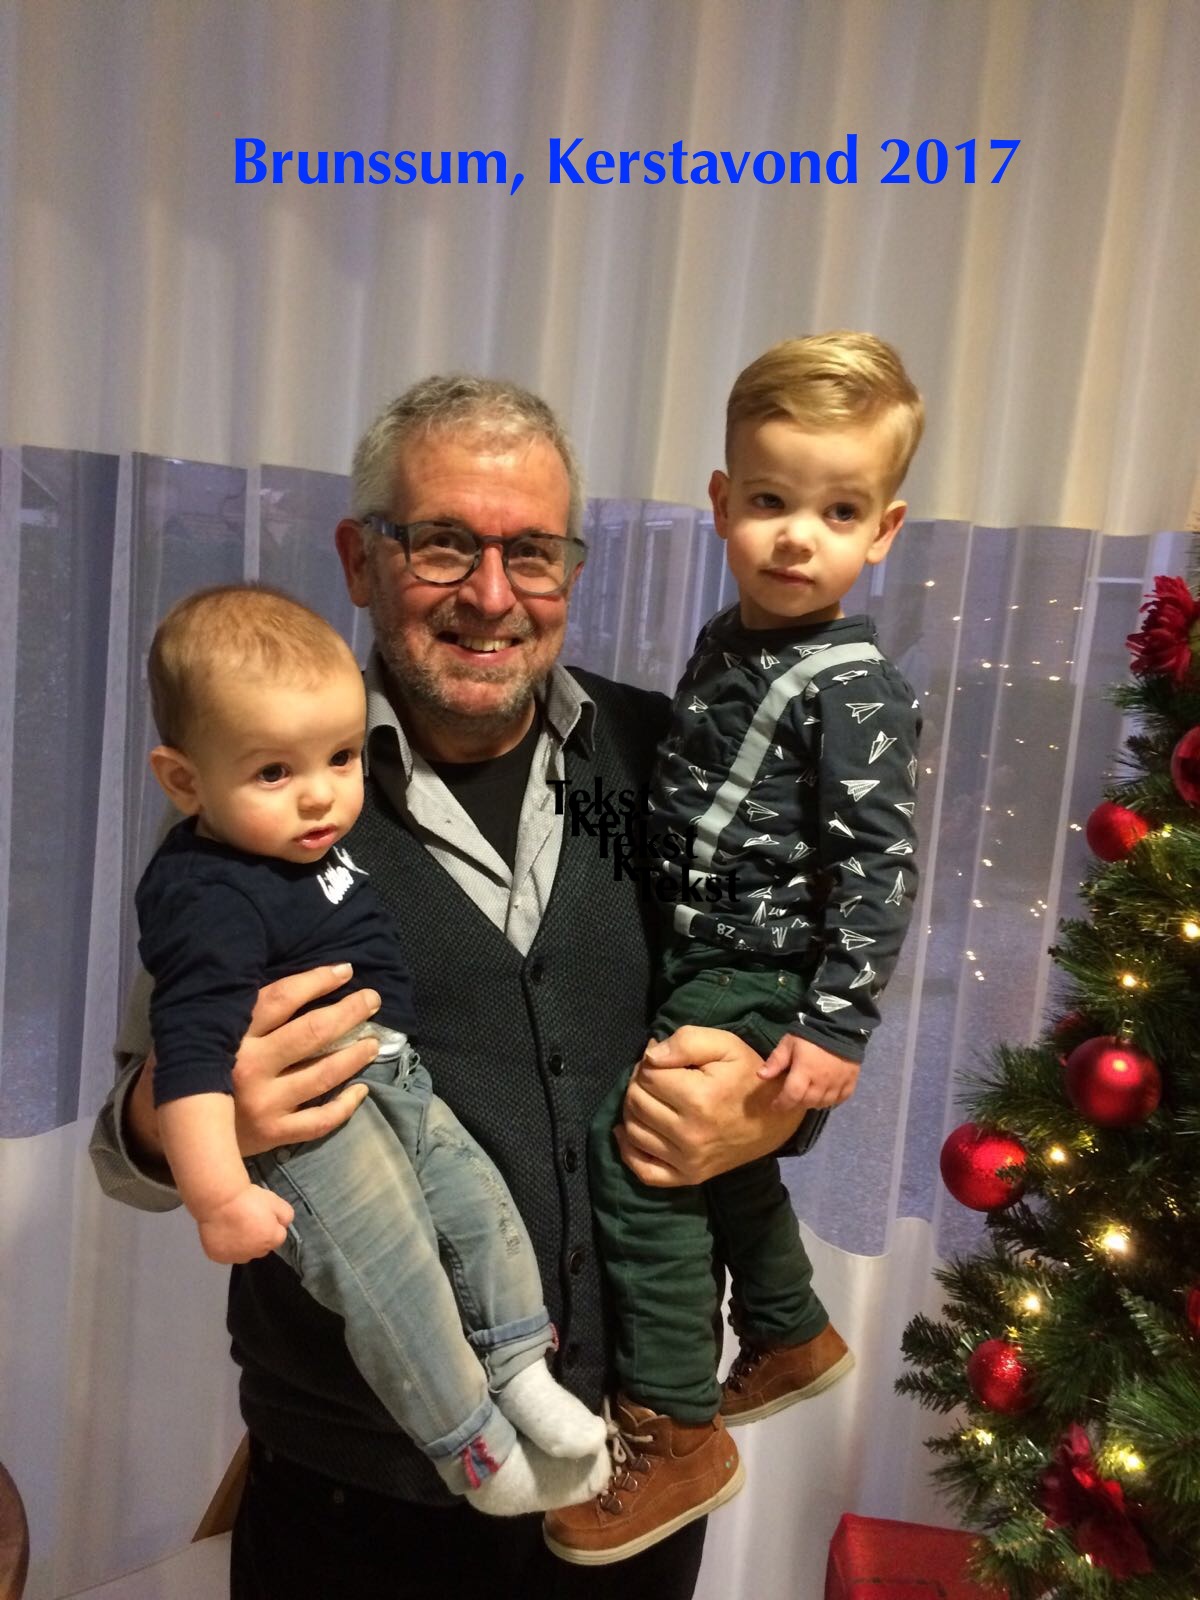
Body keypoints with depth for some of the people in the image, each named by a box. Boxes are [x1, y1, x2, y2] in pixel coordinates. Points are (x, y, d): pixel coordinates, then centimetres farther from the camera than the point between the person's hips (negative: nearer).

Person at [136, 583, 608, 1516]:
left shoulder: (298, 833, 3)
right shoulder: (211, 900, -25)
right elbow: (192, 1050, -31)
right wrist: (220, 1199, -34)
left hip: (389, 1083, 10)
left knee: (481, 1205, 11)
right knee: (395, 1272, -7)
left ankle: (522, 1375, 27)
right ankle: (474, 1454, 13)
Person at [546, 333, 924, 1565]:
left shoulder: (856, 689, -18)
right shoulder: (722, 643, 5)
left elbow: (875, 864, -19)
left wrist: (838, 1023, -22)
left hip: (761, 980, -9)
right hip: (699, 965, 9)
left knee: (636, 1155, -12)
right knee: (724, 1163, 23)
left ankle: (675, 1435, 6)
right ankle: (791, 1338, 49)